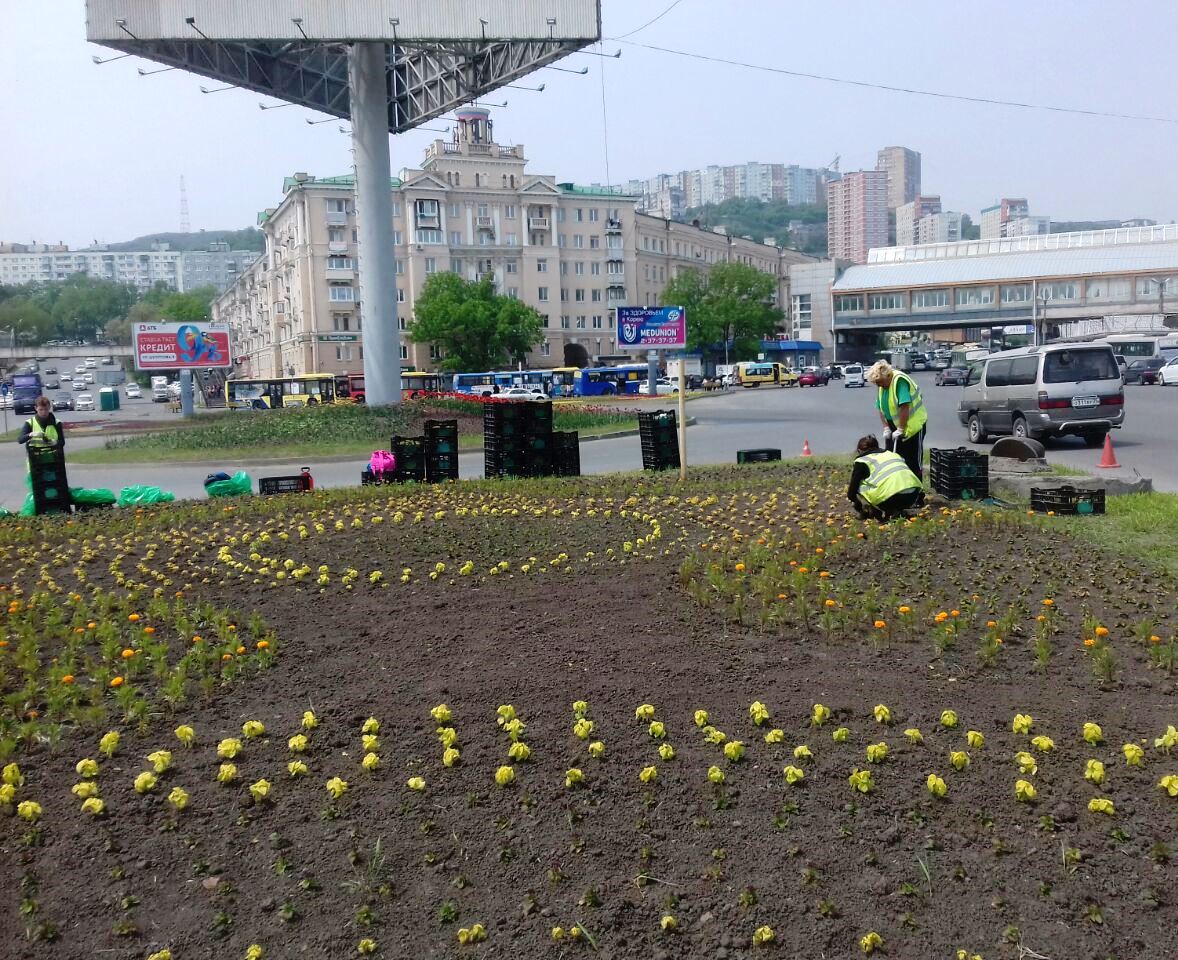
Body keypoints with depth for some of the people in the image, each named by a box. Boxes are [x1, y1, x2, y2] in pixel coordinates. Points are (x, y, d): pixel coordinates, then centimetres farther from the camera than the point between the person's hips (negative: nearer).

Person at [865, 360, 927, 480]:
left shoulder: (899, 380, -23)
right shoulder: (882, 386, 3)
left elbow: (905, 407, -28)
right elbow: (881, 409, 9)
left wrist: (900, 429, -24)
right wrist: (886, 428, 0)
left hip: (913, 424, -8)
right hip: (894, 426, 8)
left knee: (913, 462, -1)